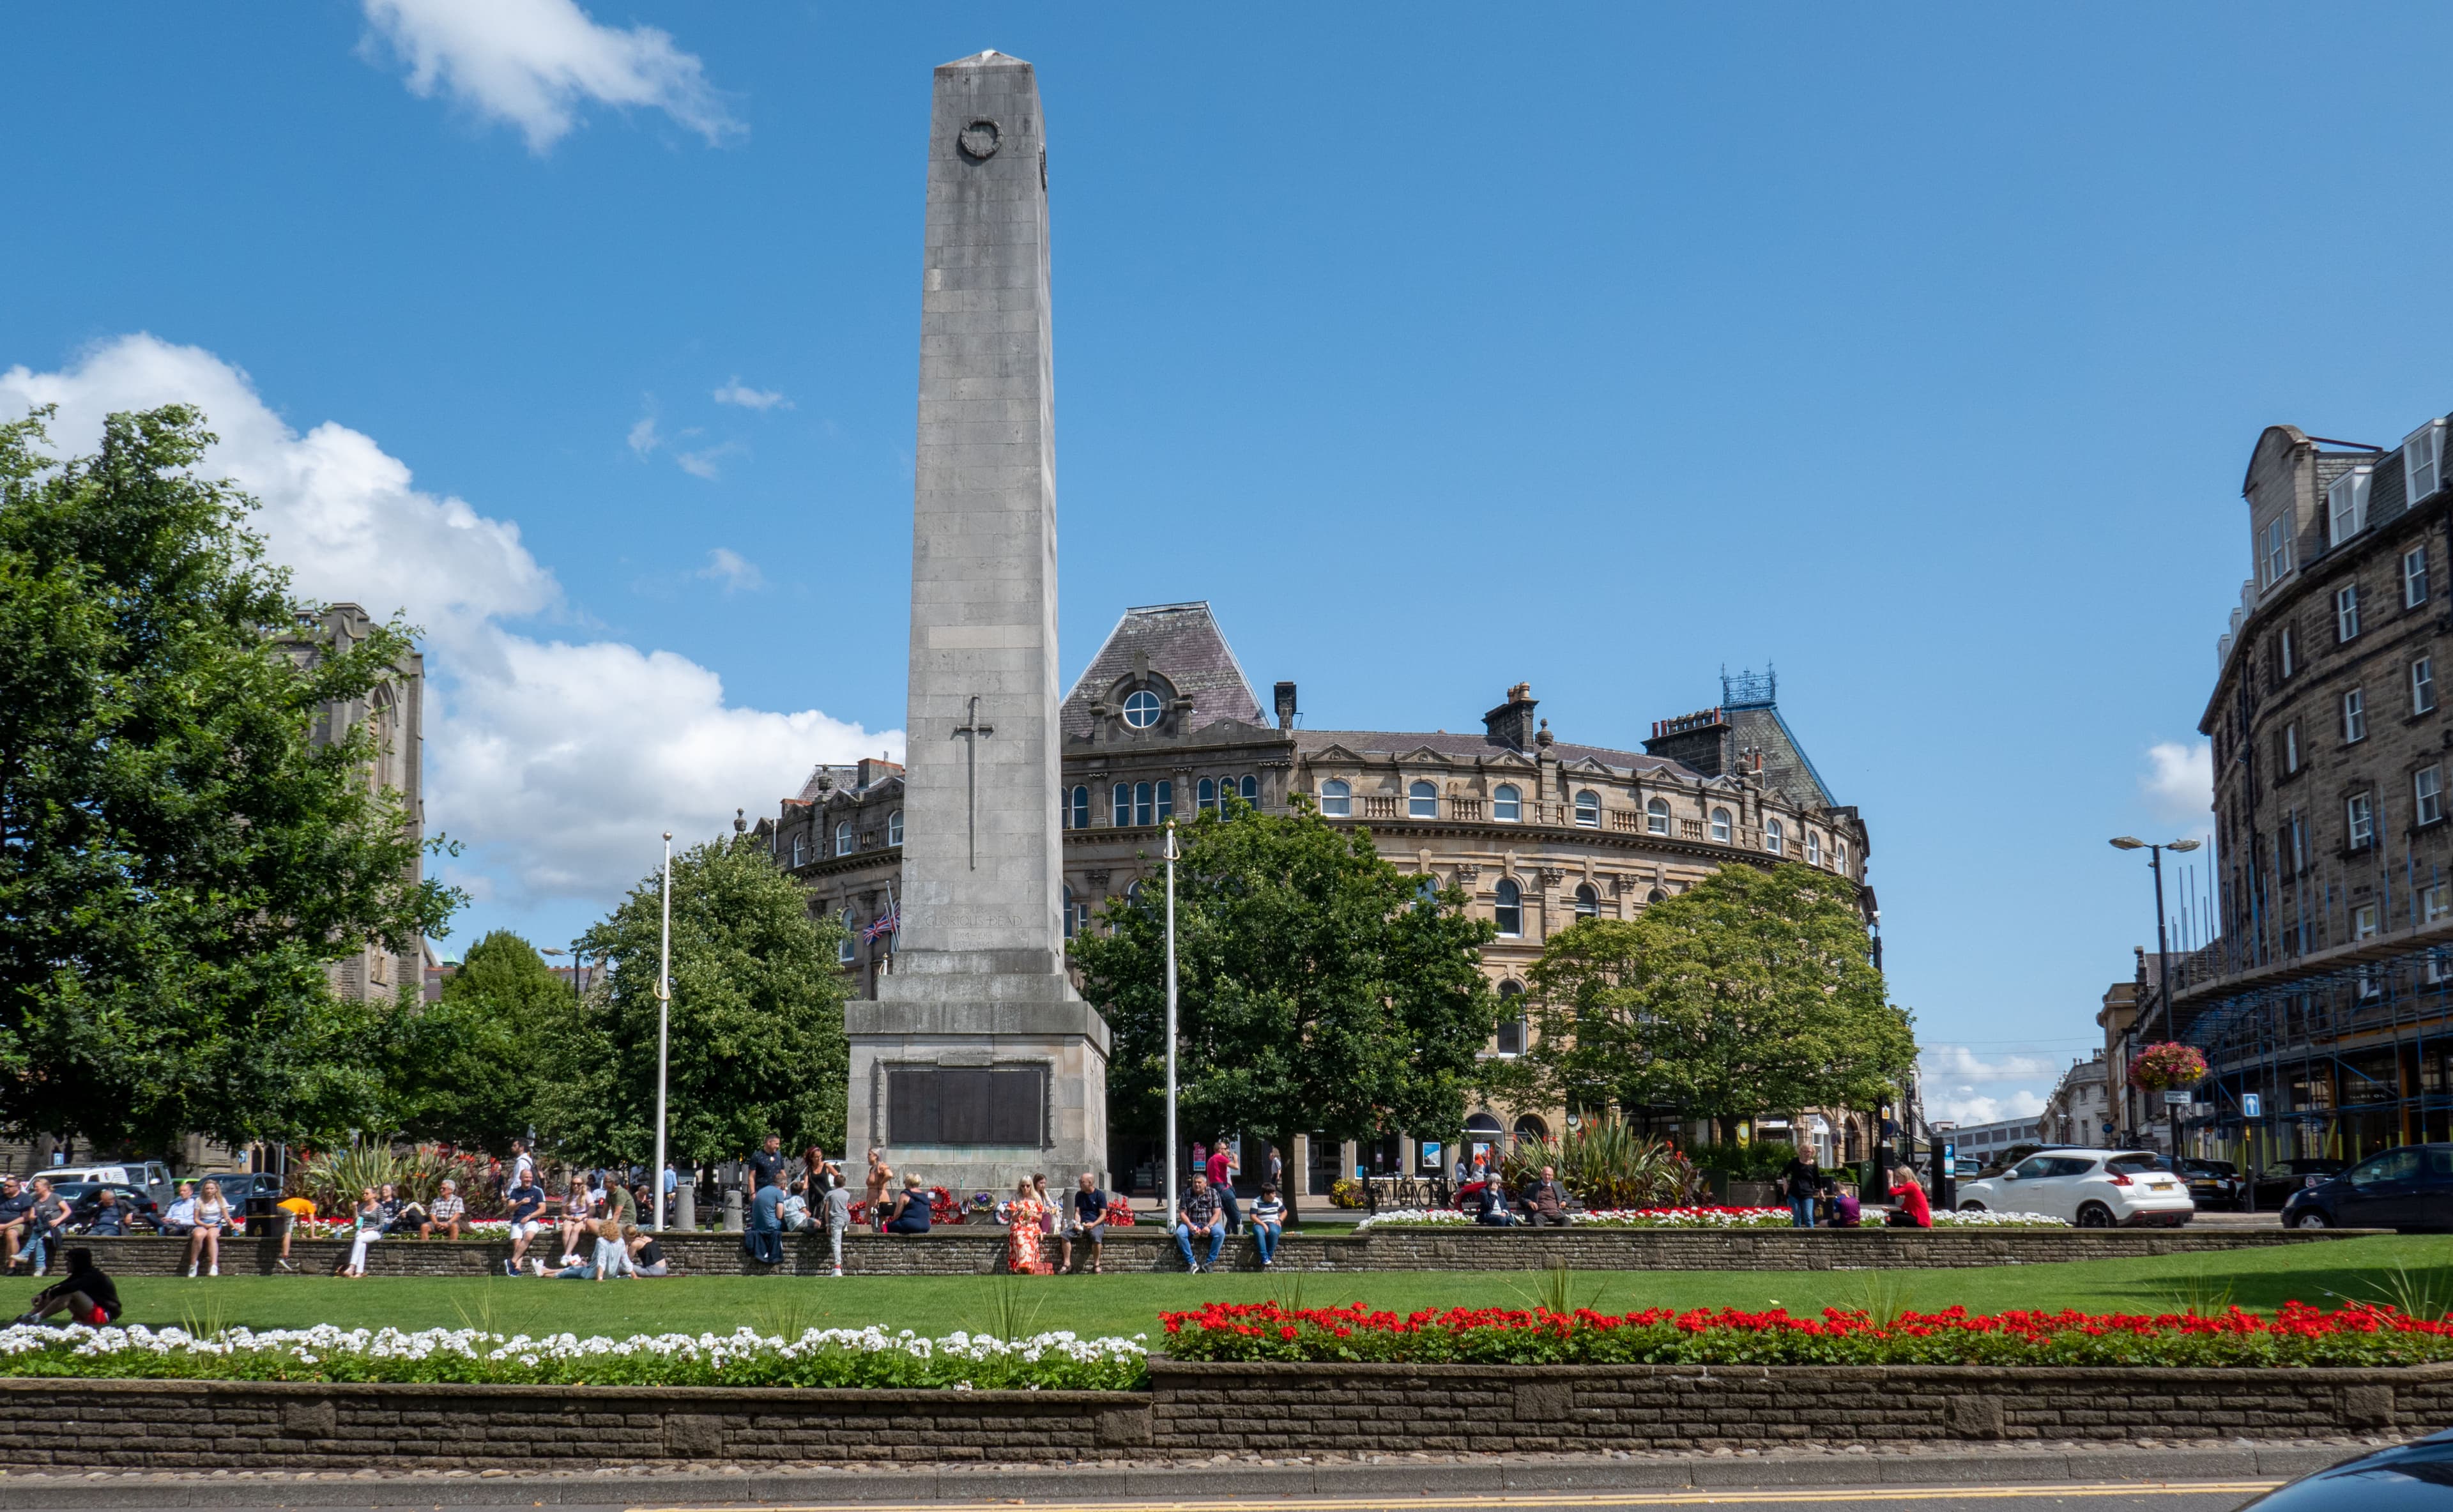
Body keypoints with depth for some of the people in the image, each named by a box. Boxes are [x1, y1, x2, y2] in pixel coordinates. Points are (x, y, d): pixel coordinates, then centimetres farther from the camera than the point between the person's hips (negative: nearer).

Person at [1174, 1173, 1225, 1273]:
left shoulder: (1213, 1193, 3)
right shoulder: (1186, 1193, 4)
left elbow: (1216, 1213, -3)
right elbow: (1182, 1213, -1)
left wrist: (1209, 1226, -20)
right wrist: (1190, 1226, -19)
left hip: (1209, 1223, 0)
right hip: (1191, 1223, 0)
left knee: (1220, 1233, -31)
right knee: (1180, 1233, -31)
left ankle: (1209, 1262, -22)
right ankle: (1192, 1263, -25)